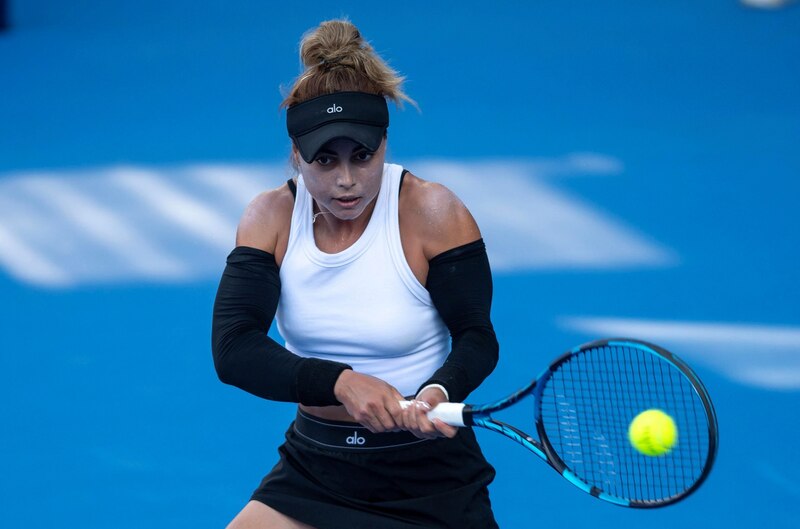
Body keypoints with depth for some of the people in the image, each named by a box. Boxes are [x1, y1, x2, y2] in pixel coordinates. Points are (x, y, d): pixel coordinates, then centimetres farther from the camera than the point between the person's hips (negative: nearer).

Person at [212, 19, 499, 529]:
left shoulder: (432, 212, -14)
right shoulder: (272, 217, -7)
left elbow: (476, 337, -9)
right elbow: (233, 348, -16)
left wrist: (438, 392, -31)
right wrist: (339, 382, -31)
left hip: (428, 480, -2)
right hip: (313, 470, 3)